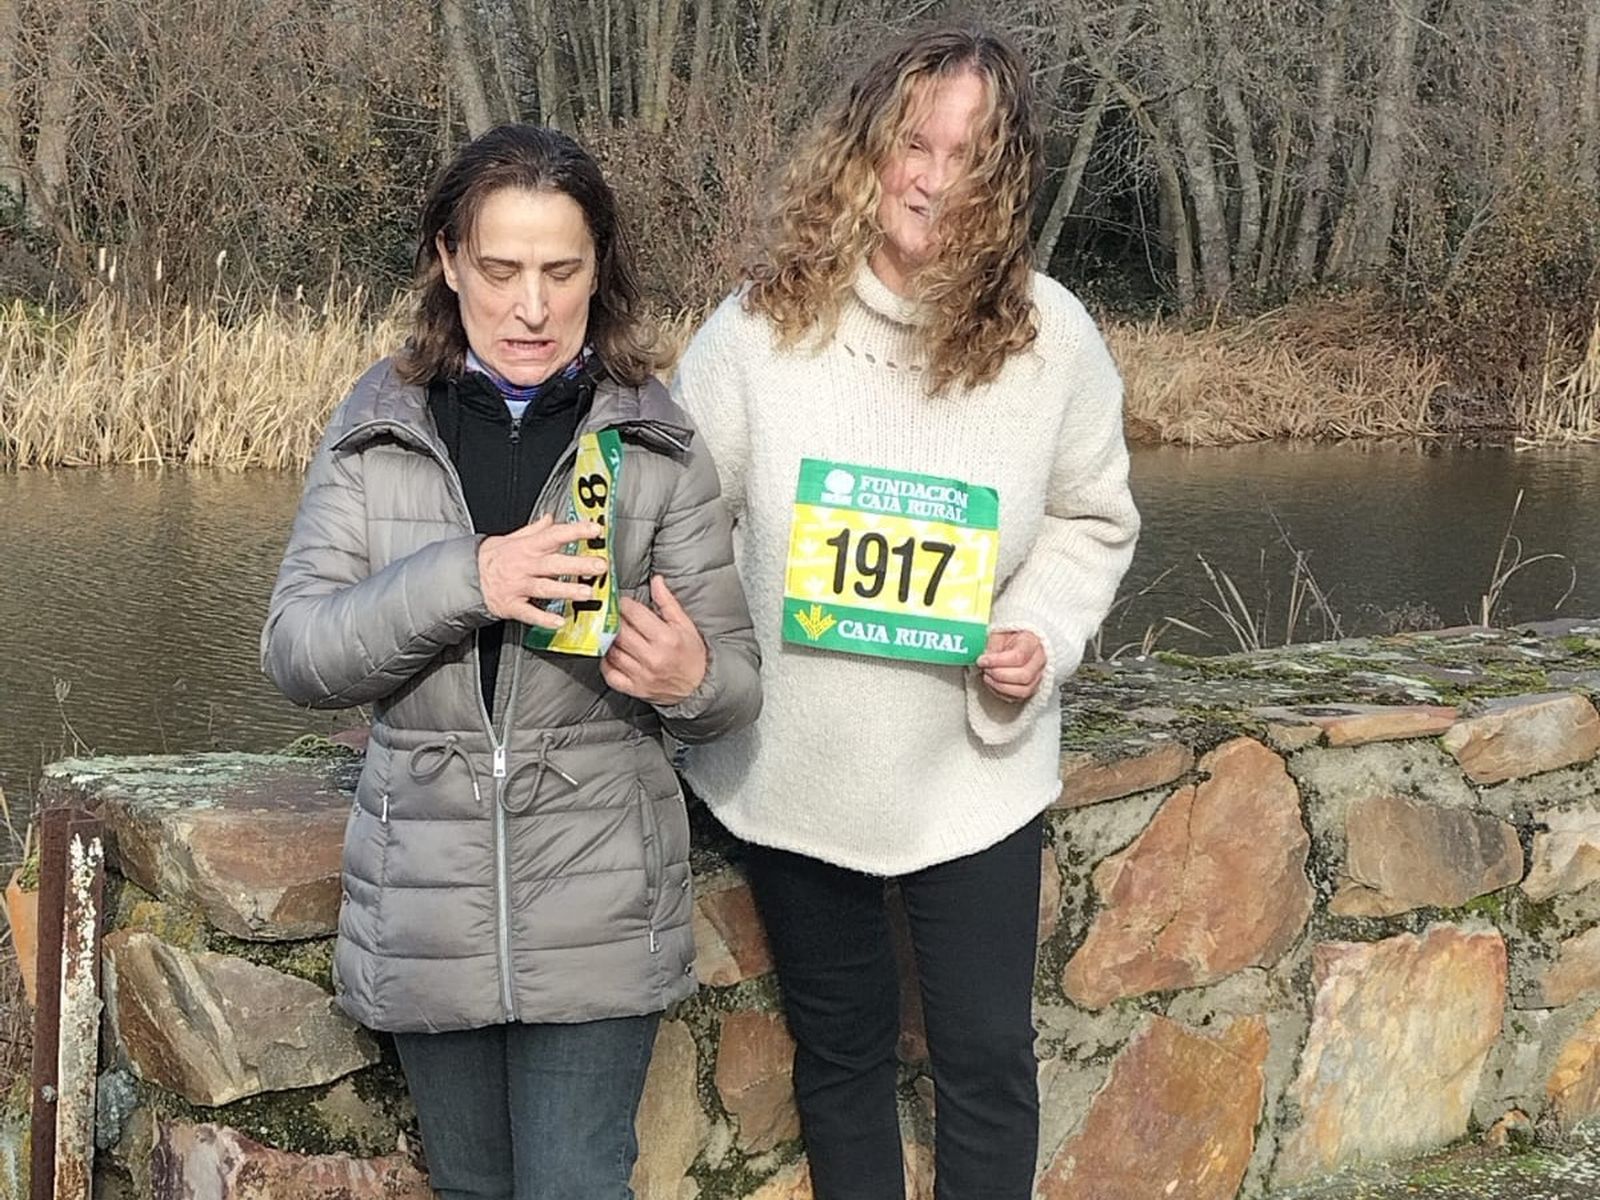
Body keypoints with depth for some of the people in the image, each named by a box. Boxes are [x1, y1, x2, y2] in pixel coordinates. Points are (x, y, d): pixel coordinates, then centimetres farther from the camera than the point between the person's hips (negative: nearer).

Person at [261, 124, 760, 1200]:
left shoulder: (658, 444, -3)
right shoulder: (377, 432, 0)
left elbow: (736, 680, 0)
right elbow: (295, 653, -7)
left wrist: (692, 680, -24)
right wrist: (462, 580, -23)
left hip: (597, 908, -2)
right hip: (427, 903, 2)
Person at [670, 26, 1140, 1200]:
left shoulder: (1052, 336, -8)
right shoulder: (762, 322, -10)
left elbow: (1092, 521, 4)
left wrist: (1044, 632, -13)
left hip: (972, 771, 0)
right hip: (792, 766, 0)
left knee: (988, 1057, 7)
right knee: (840, 1048, 17)